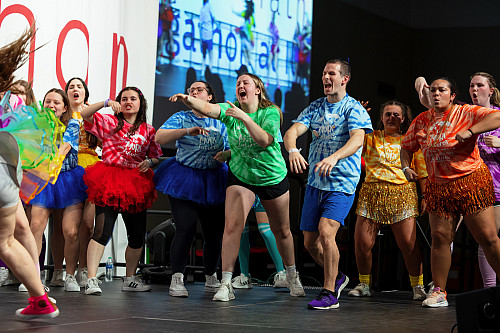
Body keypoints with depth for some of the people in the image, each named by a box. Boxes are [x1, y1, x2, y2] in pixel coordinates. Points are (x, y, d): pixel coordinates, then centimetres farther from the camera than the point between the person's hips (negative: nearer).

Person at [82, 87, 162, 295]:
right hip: (109, 182, -4)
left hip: (136, 184, 4)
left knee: (137, 236, 10)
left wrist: (149, 162, -3)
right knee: (102, 232, -16)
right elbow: (85, 115, -6)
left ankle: (130, 279, 25)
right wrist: (106, 103, -17)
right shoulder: (109, 122, 7)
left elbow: (157, 158, 19)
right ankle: (91, 280, -19)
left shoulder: (148, 130, 15)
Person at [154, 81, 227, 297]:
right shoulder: (181, 118, 1)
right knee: (185, 229, -15)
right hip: (184, 179, -3)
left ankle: (211, 277, 22)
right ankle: (177, 279, -10)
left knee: (214, 231, 4)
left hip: (213, 181, 3)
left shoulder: (220, 122, 9)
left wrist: (225, 154, -12)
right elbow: (160, 138, -15)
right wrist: (188, 131, -28)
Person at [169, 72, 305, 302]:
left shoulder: (270, 112, -12)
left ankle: (292, 276, 35)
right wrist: (188, 99, -45)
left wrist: (244, 118, -36)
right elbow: (206, 108, -26)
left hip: (273, 177, -1)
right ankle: (226, 284, -14)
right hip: (240, 177, 1)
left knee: (281, 231, 12)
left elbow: (264, 140, -28)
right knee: (232, 226, -16)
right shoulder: (231, 110, -7)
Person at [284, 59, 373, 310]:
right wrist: (292, 150, -27)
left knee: (326, 231, -23)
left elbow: (357, 139, -23)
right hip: (315, 183, 6)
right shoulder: (315, 108, 11)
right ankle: (336, 277, 33)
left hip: (342, 184, -6)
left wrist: (334, 157, -42)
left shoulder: (354, 109, -5)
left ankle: (329, 293, -12)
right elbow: (292, 131, -3)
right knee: (309, 242, 8)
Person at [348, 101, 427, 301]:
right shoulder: (370, 138, 15)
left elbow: (422, 172, 12)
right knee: (362, 243, -4)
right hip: (371, 193, 2)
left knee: (409, 245, -10)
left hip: (402, 195, -1)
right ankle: (364, 284, 15)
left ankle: (418, 286, 4)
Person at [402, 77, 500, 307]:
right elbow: (407, 147, 23)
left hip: (472, 182, -4)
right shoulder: (421, 121, 11)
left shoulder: (466, 113, -4)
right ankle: (439, 292, 6)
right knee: (439, 237, -1)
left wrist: (470, 131, -27)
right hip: (438, 186, 4)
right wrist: (406, 167, 4)